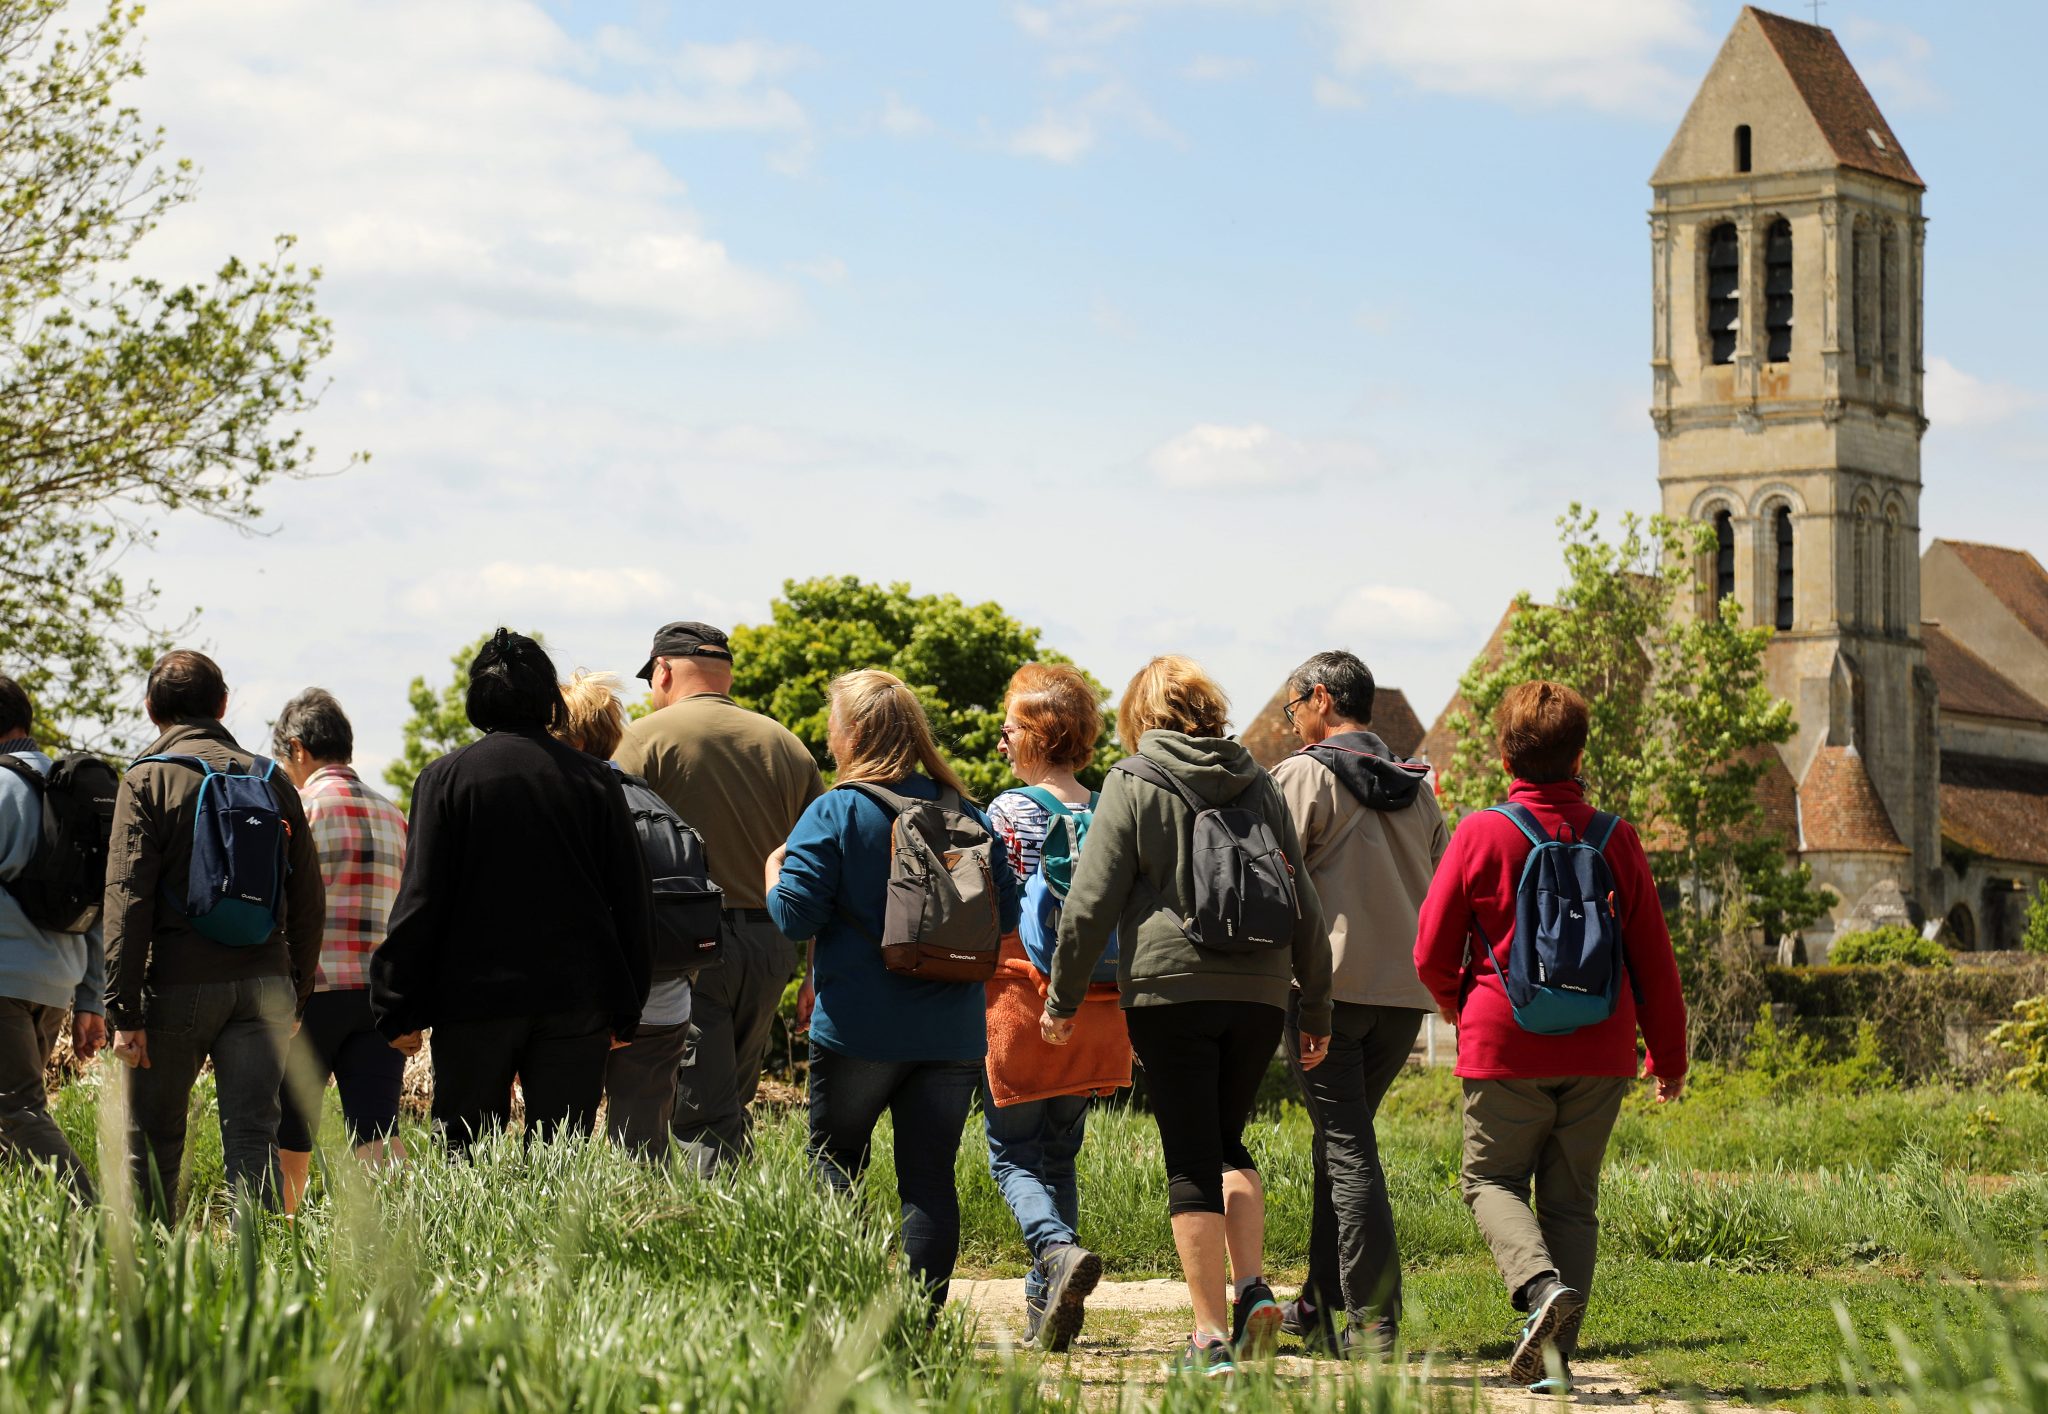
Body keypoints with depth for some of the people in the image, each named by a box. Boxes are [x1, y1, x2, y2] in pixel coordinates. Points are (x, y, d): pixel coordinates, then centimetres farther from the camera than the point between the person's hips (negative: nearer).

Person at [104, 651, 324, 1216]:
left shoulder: (148, 780, -2)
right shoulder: (272, 780, 10)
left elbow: (128, 898, -9)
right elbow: (309, 900, 11)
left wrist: (124, 1009, -10)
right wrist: (296, 995, 18)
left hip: (179, 984, -3)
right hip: (264, 983, 3)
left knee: (152, 1142, 10)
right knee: (253, 1135, 0)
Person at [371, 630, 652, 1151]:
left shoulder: (445, 777, -2)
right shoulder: (595, 780, 4)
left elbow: (420, 901, -5)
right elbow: (632, 903, 7)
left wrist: (398, 1010, 0)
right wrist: (625, 1011, 14)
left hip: (475, 999, -2)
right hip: (576, 1004, 2)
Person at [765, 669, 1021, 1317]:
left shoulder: (835, 813, -8)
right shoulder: (965, 813, 5)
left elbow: (795, 915, -12)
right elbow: (1005, 915, 9)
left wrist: (773, 869, 8)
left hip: (859, 1027, -3)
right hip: (952, 1034, 3)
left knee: (835, 1168, 11)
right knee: (930, 1178, 4)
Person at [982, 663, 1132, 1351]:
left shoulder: (1010, 812, -8)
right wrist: (1130, 1016, 19)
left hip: (1022, 1000, -5)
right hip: (1096, 1010, 5)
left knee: (1013, 1155, 1)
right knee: (1059, 1153, 14)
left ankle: (1058, 1249, -25)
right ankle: (1047, 1304, 12)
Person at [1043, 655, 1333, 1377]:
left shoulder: (1132, 787, 1)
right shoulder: (1260, 786, 13)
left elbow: (1091, 902, -3)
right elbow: (1304, 904, 14)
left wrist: (1062, 998, 7)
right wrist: (1318, 1009, 20)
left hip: (1170, 991, -4)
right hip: (1259, 992, 4)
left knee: (1192, 1160, 0)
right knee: (1227, 1142, 20)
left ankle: (1211, 1335, -3)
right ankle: (1252, 1288, 0)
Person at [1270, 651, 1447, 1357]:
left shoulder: (1305, 775, -5)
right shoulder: (1418, 787, 14)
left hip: (1330, 985, -6)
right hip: (1407, 991, 6)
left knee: (1348, 1148, -4)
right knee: (1343, 1135, 17)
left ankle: (1373, 1320, -9)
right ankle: (1319, 1306, 23)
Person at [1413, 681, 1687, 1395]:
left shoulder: (1481, 835, -6)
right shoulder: (1616, 839, 1)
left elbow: (1433, 951, -1)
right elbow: (1653, 957, 6)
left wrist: (1459, 1005, 20)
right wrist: (1668, 1054, 17)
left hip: (1507, 1047, -3)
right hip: (1600, 1053, 3)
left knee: (1492, 1179, 12)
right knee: (1572, 1197, 10)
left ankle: (1541, 1283, -16)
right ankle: (1555, 1357, 4)